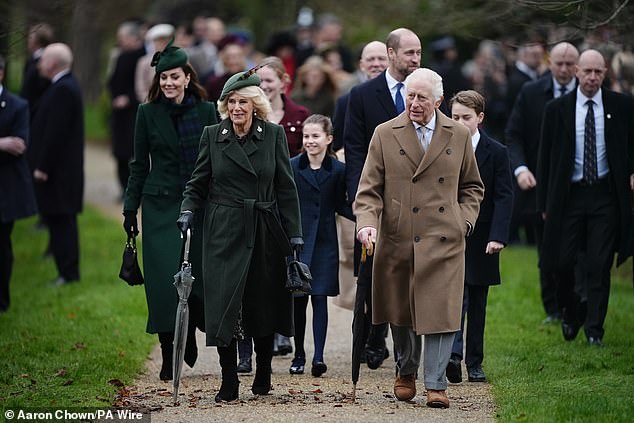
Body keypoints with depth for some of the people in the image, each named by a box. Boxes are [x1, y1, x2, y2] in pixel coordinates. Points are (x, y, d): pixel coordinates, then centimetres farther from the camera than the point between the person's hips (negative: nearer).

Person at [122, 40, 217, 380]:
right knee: (165, 280, -6)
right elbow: (139, 164, 7)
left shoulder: (206, 111, 3)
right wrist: (130, 208, 4)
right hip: (160, 207, 0)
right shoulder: (148, 113, 3)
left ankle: (189, 338, 27)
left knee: (197, 277, 1)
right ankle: (169, 357, 1)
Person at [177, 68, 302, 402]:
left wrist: (294, 234, 0)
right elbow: (198, 184, 9)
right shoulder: (212, 136, 3)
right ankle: (229, 383, 0)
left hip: (265, 234, 0)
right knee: (224, 306, -7)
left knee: (263, 307, 7)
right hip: (224, 233, 0)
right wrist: (188, 211, -10)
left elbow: (286, 188, 3)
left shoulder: (274, 135, 2)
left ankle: (263, 376, 24)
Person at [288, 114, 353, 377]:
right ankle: (298, 355, 16)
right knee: (298, 299, 4)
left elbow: (341, 206, 8)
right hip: (296, 239, 0)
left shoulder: (337, 170, 1)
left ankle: (318, 357, -8)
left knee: (320, 297, -4)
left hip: (323, 242, 0)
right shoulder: (292, 167, 0)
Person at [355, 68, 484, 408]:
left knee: (440, 313, -7)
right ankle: (406, 373, 30)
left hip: (443, 241, 0)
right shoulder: (385, 134, 3)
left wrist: (464, 221, 3)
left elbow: (472, 187, 18)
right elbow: (369, 189, 1)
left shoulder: (459, 135, 7)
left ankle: (436, 384, -1)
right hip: (398, 241, 0)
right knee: (400, 312, 10)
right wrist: (367, 223, -15)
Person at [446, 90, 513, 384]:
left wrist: (498, 236, -16)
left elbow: (504, 197, -5)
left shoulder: (496, 152, 0)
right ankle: (453, 355, -24)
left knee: (477, 302, 8)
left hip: (481, 239, 1)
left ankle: (475, 362, 15)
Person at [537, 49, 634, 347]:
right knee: (563, 262, 1)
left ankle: (594, 329, 7)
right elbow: (545, 158, 5)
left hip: (605, 196, 0)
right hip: (569, 196, 0)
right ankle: (571, 314, 27)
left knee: (599, 265, -2)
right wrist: (544, 202, 2)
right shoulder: (557, 109, 1)